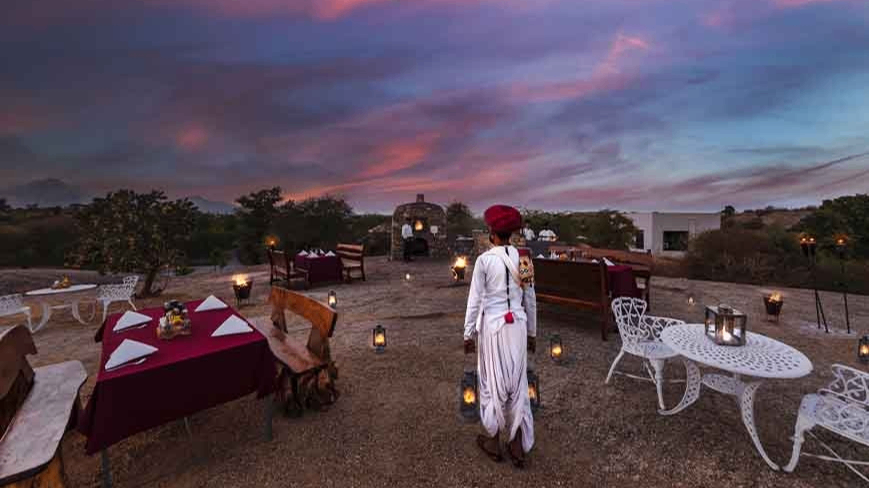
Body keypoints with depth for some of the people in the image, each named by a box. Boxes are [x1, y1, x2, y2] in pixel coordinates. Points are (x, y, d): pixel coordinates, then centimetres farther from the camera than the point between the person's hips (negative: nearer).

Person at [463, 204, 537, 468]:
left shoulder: (484, 260, -14)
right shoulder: (523, 259, 0)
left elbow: (475, 300, -12)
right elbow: (530, 300, 5)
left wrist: (469, 333, -2)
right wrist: (532, 332, 16)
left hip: (492, 326, -4)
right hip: (517, 326, 4)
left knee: (492, 383, 13)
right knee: (517, 384, 16)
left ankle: (493, 442, 32)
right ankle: (518, 447, 29)